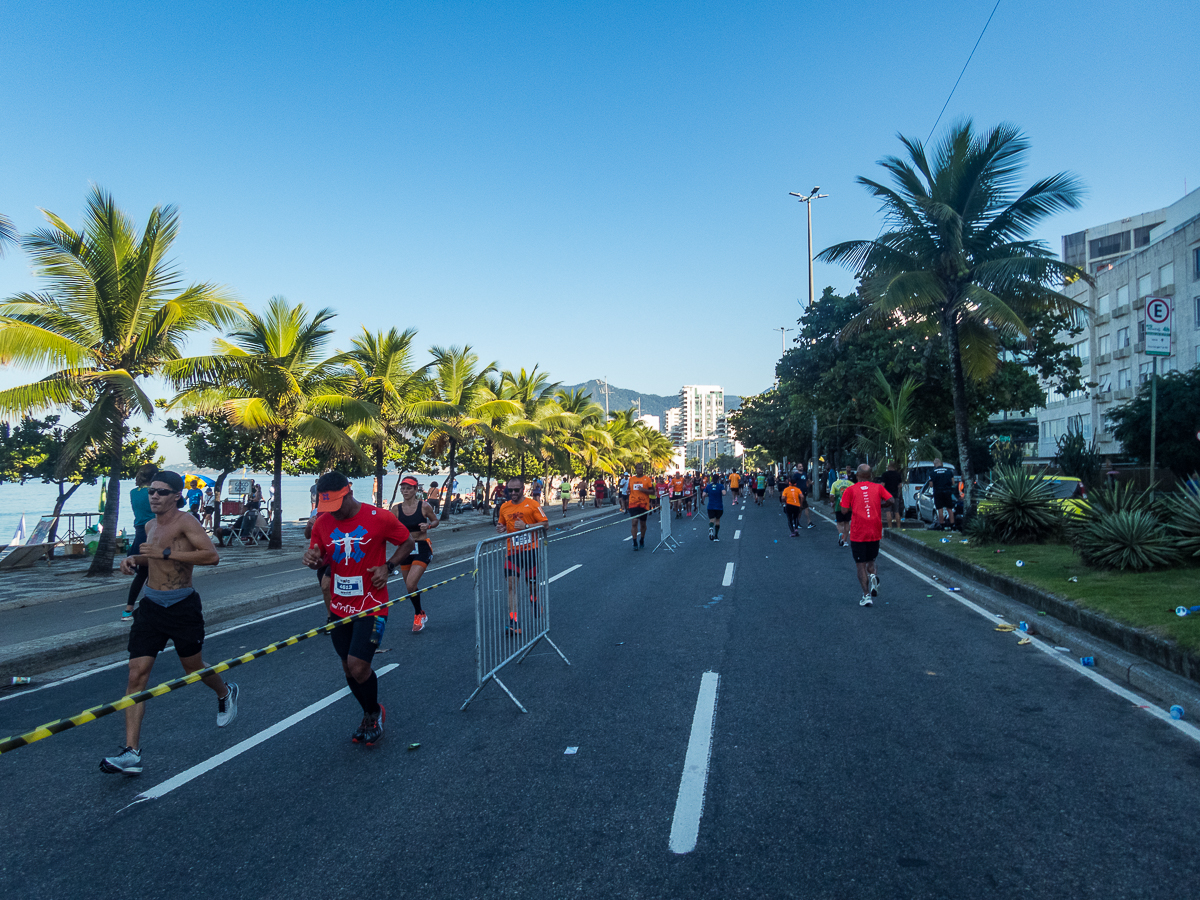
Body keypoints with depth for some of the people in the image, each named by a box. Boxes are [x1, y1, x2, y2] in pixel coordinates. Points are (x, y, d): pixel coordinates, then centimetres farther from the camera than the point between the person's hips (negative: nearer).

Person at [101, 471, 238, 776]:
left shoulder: (185, 522, -14)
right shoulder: (151, 526, 9)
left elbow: (212, 555, -27)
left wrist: (165, 553, -28)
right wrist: (134, 559, 9)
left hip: (182, 606, -6)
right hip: (151, 606, 6)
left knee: (193, 667, 12)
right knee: (137, 674, -5)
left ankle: (225, 694, 45)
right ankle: (131, 753, -4)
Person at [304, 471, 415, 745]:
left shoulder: (379, 517, -12)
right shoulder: (322, 522, -1)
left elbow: (408, 542, 1)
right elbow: (321, 559, 12)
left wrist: (388, 566, -14)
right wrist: (314, 560, -13)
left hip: (371, 607, -5)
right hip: (339, 607, 5)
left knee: (358, 666, -13)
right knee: (349, 668, 11)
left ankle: (375, 712, 17)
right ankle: (371, 716, 35)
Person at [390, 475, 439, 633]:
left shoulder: (424, 506, -8)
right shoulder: (396, 509, -1)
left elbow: (435, 521, 7)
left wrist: (428, 526, -14)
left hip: (422, 549, -4)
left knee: (411, 585, -17)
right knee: (410, 587, 13)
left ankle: (418, 615, 6)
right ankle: (421, 614, 36)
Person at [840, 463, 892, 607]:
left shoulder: (850, 490, -2)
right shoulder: (878, 487, 4)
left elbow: (845, 510, -9)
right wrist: (879, 505, 10)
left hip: (858, 534, -2)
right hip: (875, 532, 2)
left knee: (861, 565, 4)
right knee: (871, 561, 19)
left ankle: (866, 595, -2)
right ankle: (873, 576, -11)